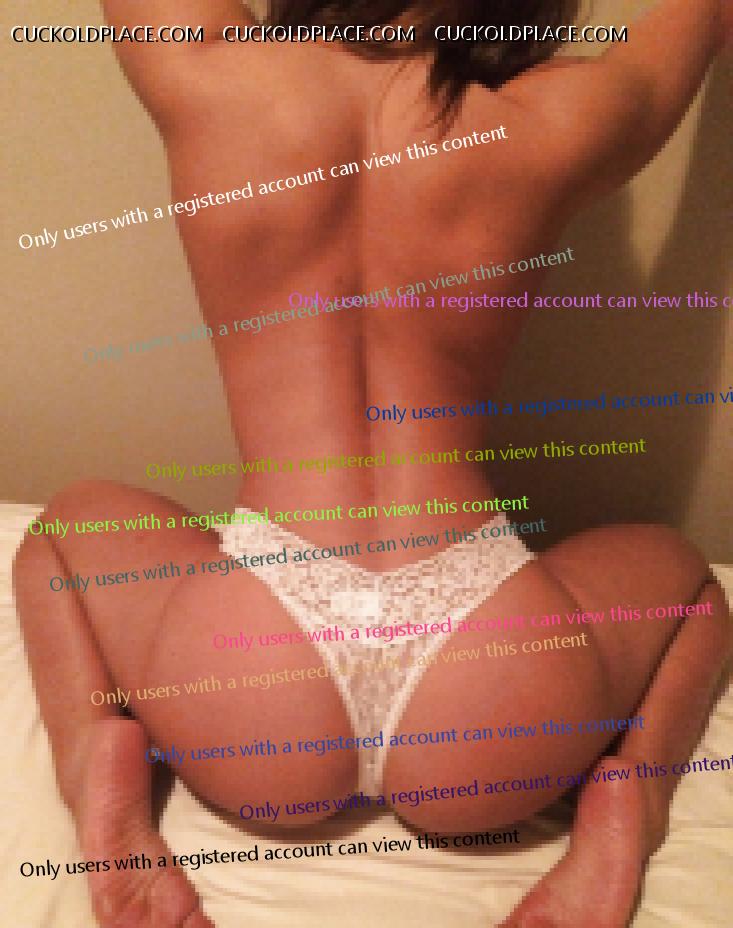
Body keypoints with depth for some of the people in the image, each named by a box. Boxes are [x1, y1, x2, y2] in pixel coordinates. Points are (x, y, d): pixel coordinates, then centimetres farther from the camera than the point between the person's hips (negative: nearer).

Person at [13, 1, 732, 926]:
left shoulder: (211, 81, -1)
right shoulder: (551, 126, -1)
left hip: (252, 712, 1)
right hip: (493, 715, 0)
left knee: (67, 522, 29)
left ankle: (102, 754, 2)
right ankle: (623, 794, 3)